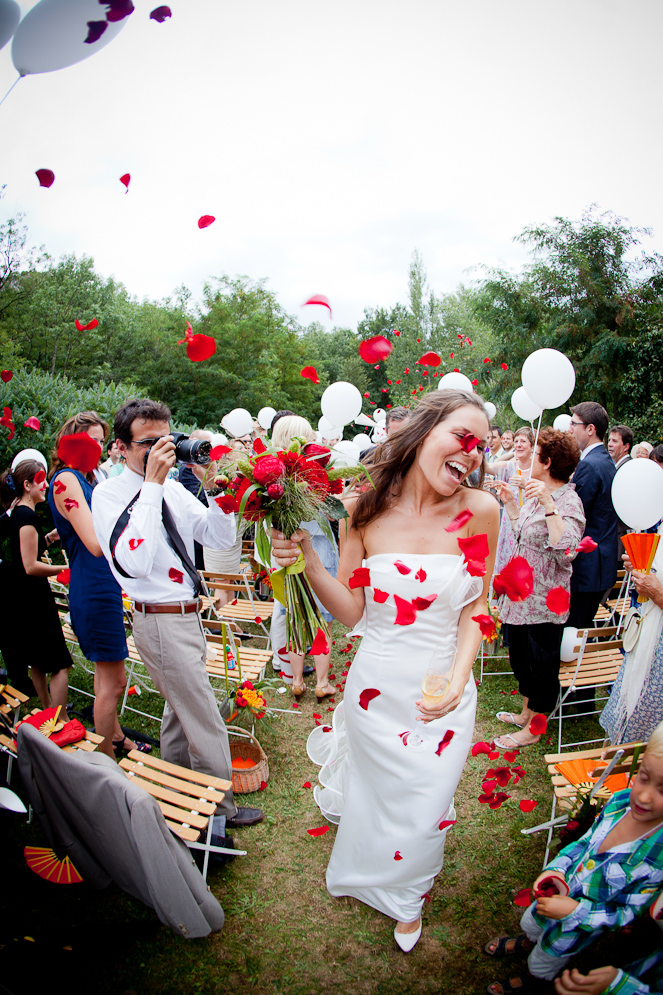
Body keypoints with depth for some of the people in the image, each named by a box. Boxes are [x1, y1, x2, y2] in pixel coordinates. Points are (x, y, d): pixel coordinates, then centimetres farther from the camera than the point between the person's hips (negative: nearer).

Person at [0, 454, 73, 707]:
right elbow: (30, 566, -23)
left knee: (37, 660, 20)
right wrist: (66, 569, -19)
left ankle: (48, 711, 33)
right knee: (61, 664, -5)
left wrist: (50, 537, 11)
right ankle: (61, 723, -2)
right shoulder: (27, 516, -19)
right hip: (32, 599, -10)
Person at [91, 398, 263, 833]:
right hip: (162, 622, -7)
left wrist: (215, 487, -12)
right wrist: (152, 485, -28)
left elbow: (222, 538, 3)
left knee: (181, 710, 22)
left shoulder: (173, 490, 4)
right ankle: (219, 809, 21)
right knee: (206, 721, 1)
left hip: (187, 616, 8)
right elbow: (134, 563, -30)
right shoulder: (109, 494, -14)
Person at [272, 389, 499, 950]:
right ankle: (370, 878, 59)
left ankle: (408, 897, 50)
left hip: (444, 690, 0)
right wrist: (307, 559, -22)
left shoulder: (480, 510, -14)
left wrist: (457, 680, -14)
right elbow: (349, 610, -8)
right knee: (375, 793, 23)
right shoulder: (367, 510, -13)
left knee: (425, 812, 15)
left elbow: (477, 606, -3)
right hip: (376, 684, 1)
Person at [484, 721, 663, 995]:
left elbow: (627, 913, -24)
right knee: (531, 923, 35)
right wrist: (557, 868, -17)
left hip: (580, 925, -3)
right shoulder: (622, 800, -23)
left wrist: (575, 910, -30)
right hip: (560, 890, 4)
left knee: (543, 966, 28)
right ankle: (527, 942, 68)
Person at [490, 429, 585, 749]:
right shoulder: (539, 495, 6)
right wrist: (510, 502, 14)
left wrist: (548, 504, -36)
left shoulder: (568, 501, -20)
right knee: (521, 657, 22)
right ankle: (526, 714, 41)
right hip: (521, 594, 9)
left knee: (540, 665, 8)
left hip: (544, 601, -9)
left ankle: (533, 730, 25)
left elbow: (566, 550, -34)